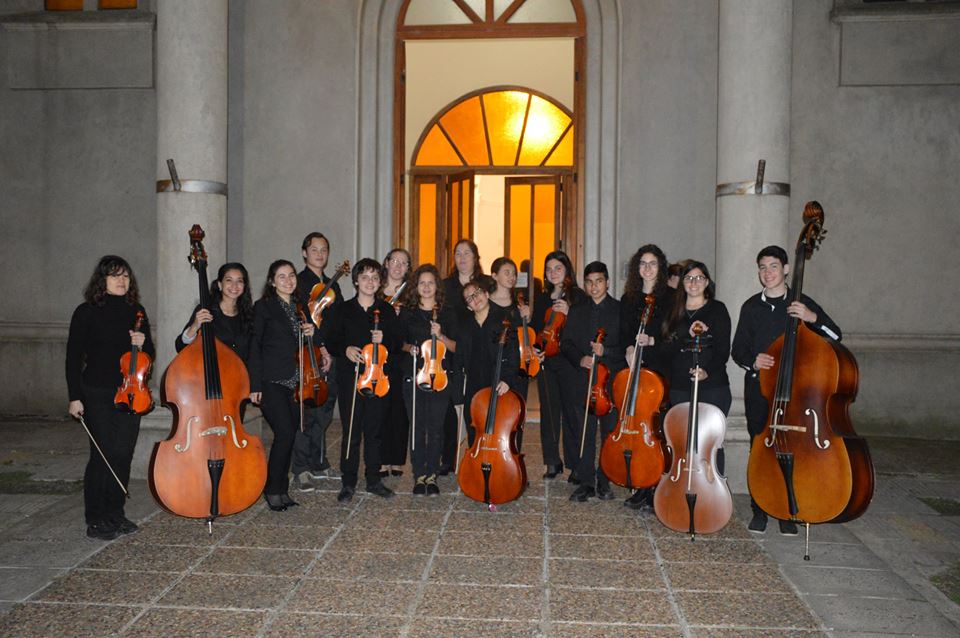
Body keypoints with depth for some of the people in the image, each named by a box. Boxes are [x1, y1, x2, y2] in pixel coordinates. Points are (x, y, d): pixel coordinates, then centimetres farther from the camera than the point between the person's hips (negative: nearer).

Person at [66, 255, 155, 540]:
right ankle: (95, 521, 7)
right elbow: (74, 357, -3)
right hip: (97, 395, -4)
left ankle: (115, 514, 20)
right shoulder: (86, 312, -4)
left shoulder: (136, 311, 9)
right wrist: (75, 397, -8)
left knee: (123, 454, 7)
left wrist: (143, 343, -7)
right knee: (102, 455, -5)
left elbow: (149, 355, 16)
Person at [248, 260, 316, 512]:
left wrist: (311, 332, 4)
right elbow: (255, 346, -5)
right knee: (285, 432, -13)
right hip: (272, 380, -6)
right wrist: (255, 385, -11)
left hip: (295, 381, 6)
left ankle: (281, 488, 16)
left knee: (290, 434, 4)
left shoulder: (300, 307, 16)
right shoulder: (264, 306, -1)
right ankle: (273, 489, 2)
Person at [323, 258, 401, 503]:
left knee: (374, 431, 8)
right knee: (351, 432, 1)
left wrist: (384, 340, -11)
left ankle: (374, 480, 21)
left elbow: (398, 342, 10)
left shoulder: (387, 311, 8)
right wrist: (345, 350, -14)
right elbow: (329, 340, 5)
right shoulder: (343, 310, 4)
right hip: (349, 378, -1)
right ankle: (348, 483, 12)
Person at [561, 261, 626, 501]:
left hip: (613, 382, -2)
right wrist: (580, 359, -7)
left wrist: (605, 352, -17)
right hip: (583, 381, 3)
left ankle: (605, 482, 15)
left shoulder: (621, 310, 3)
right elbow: (566, 344, 11)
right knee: (583, 435, 3)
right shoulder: (576, 312, 15)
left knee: (611, 434, 3)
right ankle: (586, 482, 12)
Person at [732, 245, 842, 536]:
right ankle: (760, 509, 15)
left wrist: (813, 318, -19)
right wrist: (752, 360, -10)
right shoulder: (751, 307, 9)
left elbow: (835, 336, -1)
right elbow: (738, 349, 12)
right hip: (758, 387, 2)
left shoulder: (802, 304, 4)